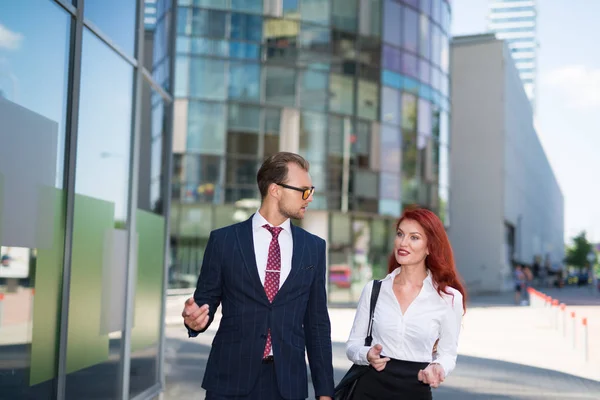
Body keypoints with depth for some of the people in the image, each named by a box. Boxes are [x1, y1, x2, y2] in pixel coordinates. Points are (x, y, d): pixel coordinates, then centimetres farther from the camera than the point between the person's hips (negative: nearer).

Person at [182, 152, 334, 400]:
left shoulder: (314, 247, 6)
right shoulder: (223, 240, -1)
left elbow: (317, 322, 6)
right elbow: (206, 300, 3)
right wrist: (196, 319, -21)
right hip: (231, 379, -2)